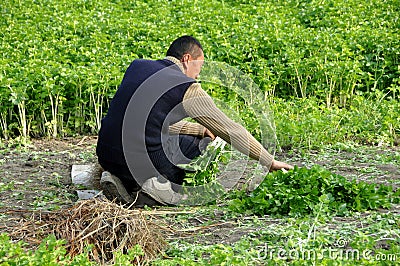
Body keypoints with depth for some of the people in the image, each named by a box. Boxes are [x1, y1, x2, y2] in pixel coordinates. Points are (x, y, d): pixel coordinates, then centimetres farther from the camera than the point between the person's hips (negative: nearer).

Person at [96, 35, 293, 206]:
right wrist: (270, 162, 11)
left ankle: (120, 180, 11)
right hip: (141, 160, -6)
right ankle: (160, 186, -3)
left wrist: (200, 129, 30)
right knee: (204, 144, 13)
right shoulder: (188, 88, -4)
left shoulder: (137, 66, 14)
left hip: (105, 157, 6)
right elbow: (231, 131, 2)